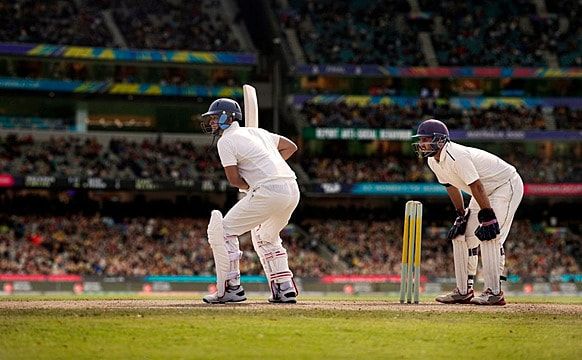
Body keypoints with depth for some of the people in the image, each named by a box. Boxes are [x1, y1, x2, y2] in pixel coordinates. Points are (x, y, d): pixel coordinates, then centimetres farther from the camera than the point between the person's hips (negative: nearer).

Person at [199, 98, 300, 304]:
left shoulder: (226, 141, 1)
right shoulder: (257, 132, 24)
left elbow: (233, 179, -4)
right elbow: (291, 146, 31)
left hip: (268, 191, -8)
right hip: (292, 190, 8)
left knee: (224, 231, 3)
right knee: (266, 237, 30)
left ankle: (231, 288, -1)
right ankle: (285, 289, 22)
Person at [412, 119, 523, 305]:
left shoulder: (457, 156, -31)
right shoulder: (433, 161, -2)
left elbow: (476, 187, -33)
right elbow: (451, 186, 12)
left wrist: (488, 218, -33)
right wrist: (461, 215, 11)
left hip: (507, 185, -10)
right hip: (486, 190, 10)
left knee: (489, 237, -22)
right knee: (460, 236, 5)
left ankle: (494, 293, -21)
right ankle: (463, 291, 11)